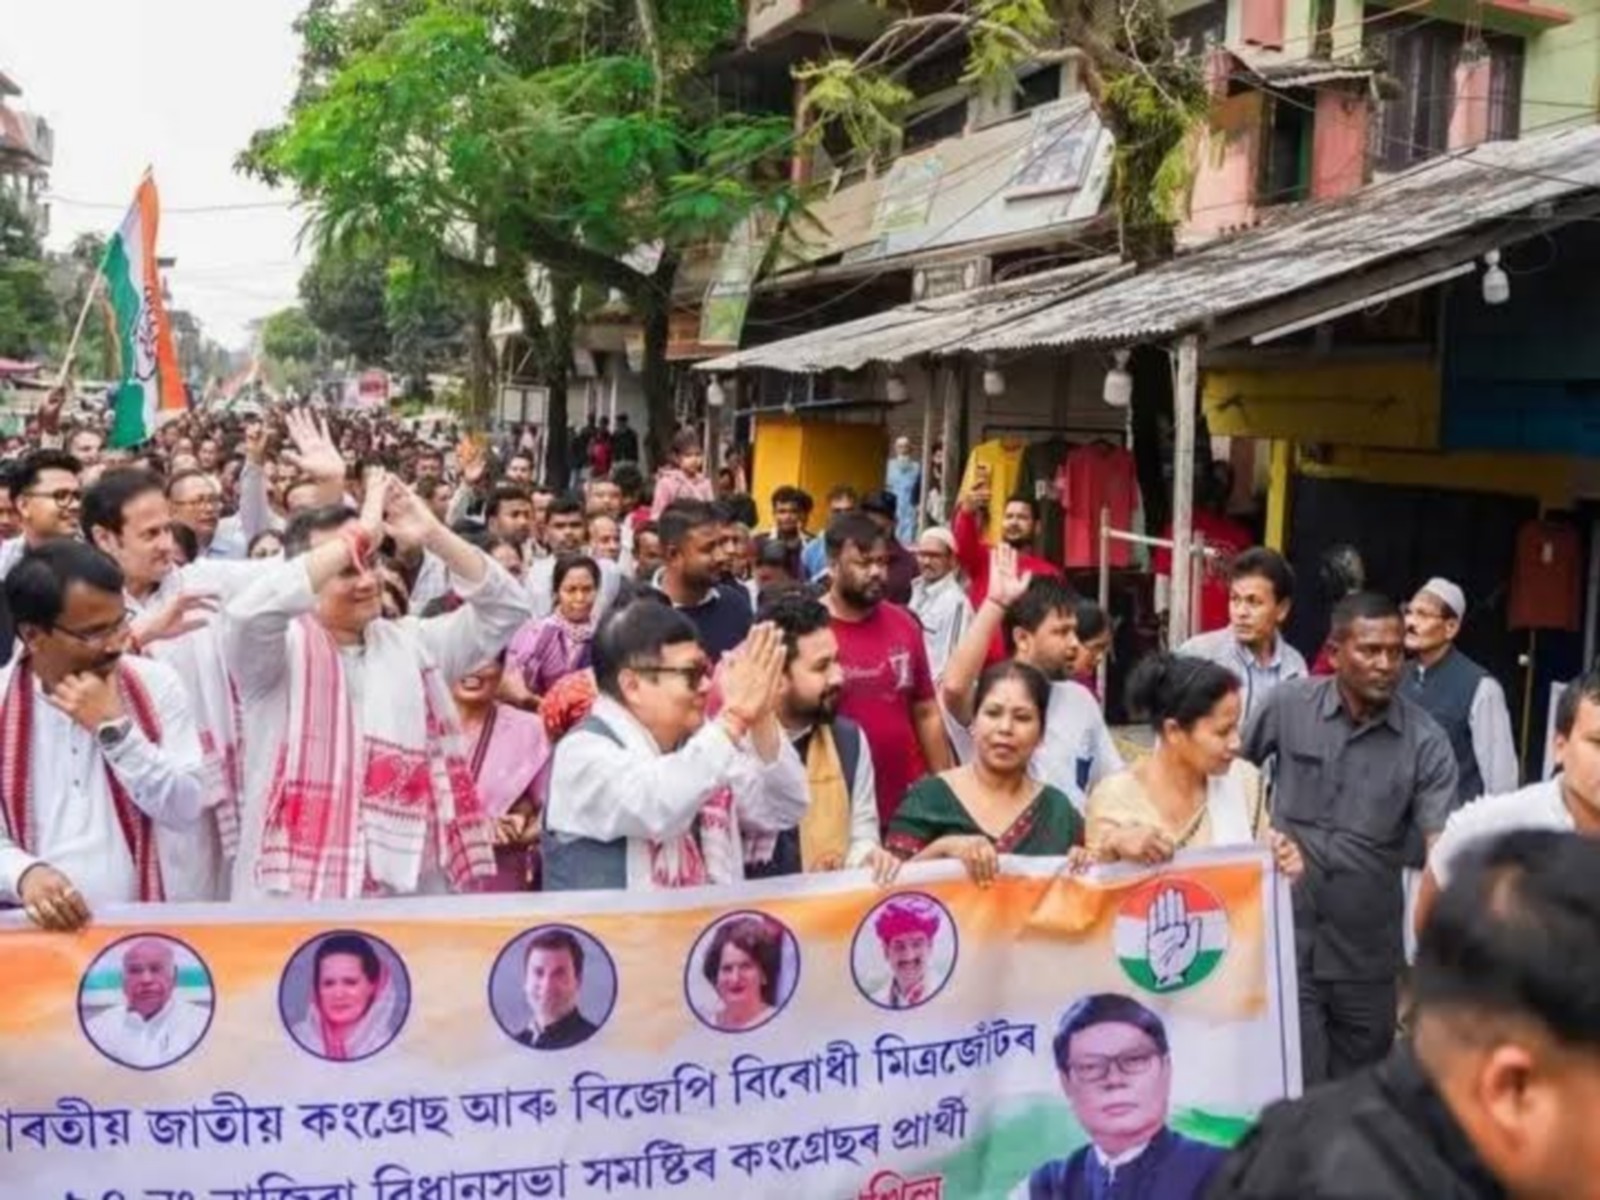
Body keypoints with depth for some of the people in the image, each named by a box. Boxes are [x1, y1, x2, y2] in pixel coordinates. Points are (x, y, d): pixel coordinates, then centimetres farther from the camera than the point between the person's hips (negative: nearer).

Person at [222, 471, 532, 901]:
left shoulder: (413, 641, 13)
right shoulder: (281, 652, -1)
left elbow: (505, 608, 8)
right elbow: (251, 612, -23)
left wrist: (434, 536, -5)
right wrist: (360, 534, -19)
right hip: (301, 890, -4)